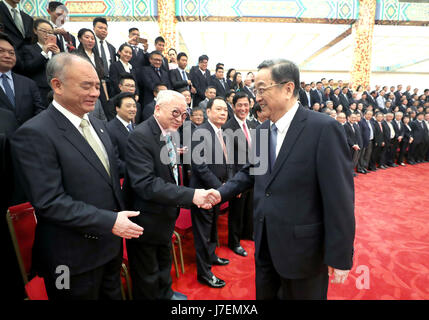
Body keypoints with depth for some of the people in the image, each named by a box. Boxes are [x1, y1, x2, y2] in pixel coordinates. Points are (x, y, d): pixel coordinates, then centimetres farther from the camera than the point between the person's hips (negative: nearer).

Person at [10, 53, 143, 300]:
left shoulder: (97, 124, 5)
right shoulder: (35, 134, -19)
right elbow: (49, 202, -23)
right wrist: (110, 221, -24)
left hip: (111, 244, 7)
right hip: (75, 258, -7)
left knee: (113, 295, 24)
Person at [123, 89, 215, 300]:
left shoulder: (170, 134, 3)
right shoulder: (140, 136, -24)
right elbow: (146, 184, -33)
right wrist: (191, 195, -36)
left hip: (166, 217, 9)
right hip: (145, 221, -8)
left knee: (164, 263, 30)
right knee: (147, 277, 14)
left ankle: (165, 294, 53)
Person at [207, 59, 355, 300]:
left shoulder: (324, 128, -19)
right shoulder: (262, 130, 3)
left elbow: (340, 197, -19)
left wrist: (340, 257, -15)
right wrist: (222, 192, -2)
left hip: (302, 248, -6)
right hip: (265, 244, 7)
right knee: (264, 295, 25)